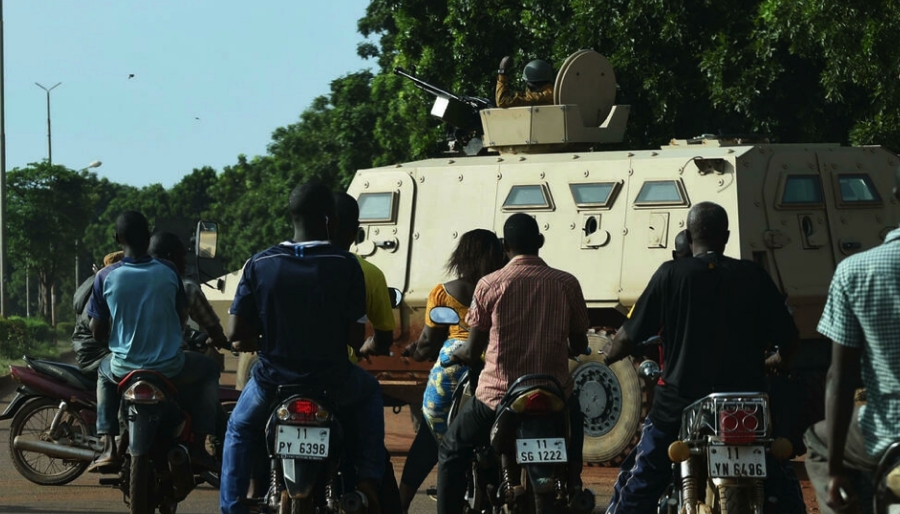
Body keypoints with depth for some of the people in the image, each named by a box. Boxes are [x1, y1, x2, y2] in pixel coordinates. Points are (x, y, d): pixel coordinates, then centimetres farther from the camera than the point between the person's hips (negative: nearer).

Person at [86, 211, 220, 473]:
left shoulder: (106, 277, -9)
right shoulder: (168, 272, -7)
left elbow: (97, 331, -2)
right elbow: (183, 315, 6)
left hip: (124, 368, 1)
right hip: (169, 368, -1)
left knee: (104, 372, 36)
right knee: (208, 369, 29)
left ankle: (108, 447, 22)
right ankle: (198, 446, 17)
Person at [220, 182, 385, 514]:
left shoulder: (260, 264, -6)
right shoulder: (345, 265, -11)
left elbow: (235, 332, -6)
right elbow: (356, 337, -10)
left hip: (273, 380, 1)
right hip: (331, 381, -1)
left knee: (239, 430, 31)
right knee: (369, 393, 33)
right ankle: (369, 479, 21)